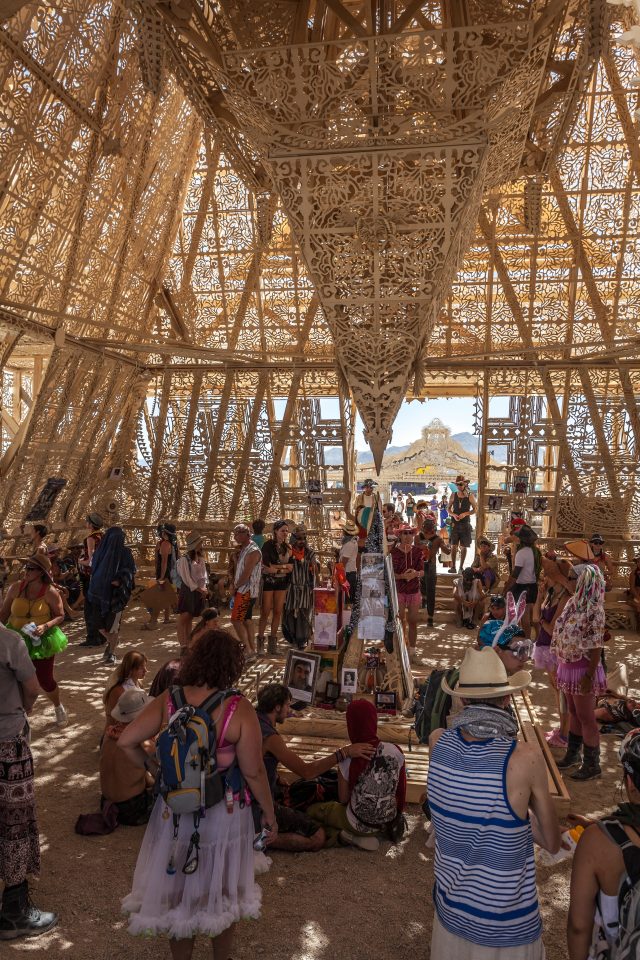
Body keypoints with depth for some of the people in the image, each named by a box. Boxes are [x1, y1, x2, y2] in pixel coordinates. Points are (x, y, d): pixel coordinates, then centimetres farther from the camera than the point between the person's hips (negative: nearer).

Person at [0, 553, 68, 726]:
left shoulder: (50, 592, -13)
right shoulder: (16, 587, -5)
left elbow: (60, 616, -7)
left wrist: (45, 626, -23)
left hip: (42, 642, -2)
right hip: (17, 640, 3)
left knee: (45, 680, 7)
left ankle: (58, 707, 37)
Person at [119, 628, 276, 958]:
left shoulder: (168, 702, -12)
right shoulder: (239, 709, -22)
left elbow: (126, 741, -10)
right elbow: (254, 773, -18)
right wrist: (269, 814, -4)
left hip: (175, 810, 2)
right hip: (223, 814, -2)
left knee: (177, 888, 24)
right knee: (220, 890, 23)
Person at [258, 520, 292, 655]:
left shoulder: (287, 547, 8)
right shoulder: (268, 545, -8)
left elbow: (290, 566, 6)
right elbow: (266, 566, -14)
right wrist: (283, 567, -9)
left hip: (282, 582, 5)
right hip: (268, 581, -5)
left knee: (278, 612, 5)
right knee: (266, 612, -4)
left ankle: (272, 639, 13)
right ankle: (260, 640, 4)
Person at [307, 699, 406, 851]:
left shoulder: (349, 760, -23)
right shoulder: (396, 752, -14)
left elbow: (343, 800, -11)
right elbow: (400, 790, -1)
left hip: (360, 823, -6)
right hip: (389, 821, 6)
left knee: (311, 810, 16)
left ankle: (344, 835, -1)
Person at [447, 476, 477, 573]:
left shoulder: (470, 496, 0)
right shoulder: (453, 495, 4)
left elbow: (475, 509, 3)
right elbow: (449, 509, 10)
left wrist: (465, 514, -13)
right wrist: (453, 515, -11)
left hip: (465, 524, -1)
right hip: (455, 524, 1)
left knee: (463, 547, 4)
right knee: (453, 546, -5)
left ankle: (461, 567, 13)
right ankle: (453, 567, 0)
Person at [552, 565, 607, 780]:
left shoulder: (594, 611, -20)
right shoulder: (573, 603, 4)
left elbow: (596, 646, -20)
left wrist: (589, 676, -21)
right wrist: (560, 666, 16)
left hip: (582, 670, -8)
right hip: (568, 667, 8)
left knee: (586, 717, 5)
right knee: (573, 712, 21)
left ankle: (592, 764, 19)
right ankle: (573, 753, 37)